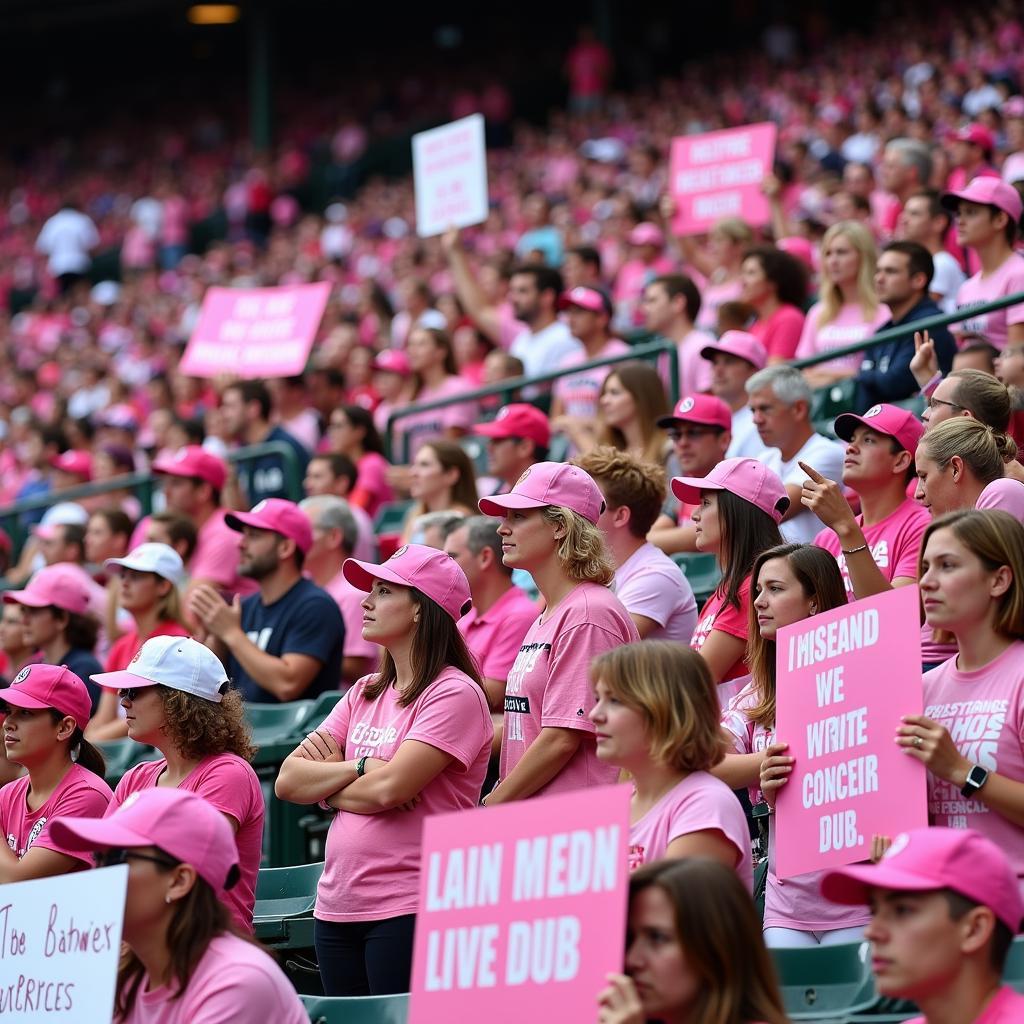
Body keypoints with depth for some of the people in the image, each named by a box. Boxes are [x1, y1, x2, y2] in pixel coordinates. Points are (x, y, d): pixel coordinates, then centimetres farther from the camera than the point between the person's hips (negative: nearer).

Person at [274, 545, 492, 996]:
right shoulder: (365, 692, 14)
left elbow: (389, 788, -20)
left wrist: (327, 786, -2)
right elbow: (288, 781, 6)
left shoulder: (454, 694, -9)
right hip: (336, 908, 8)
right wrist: (360, 768, -9)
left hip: (408, 910, -8)